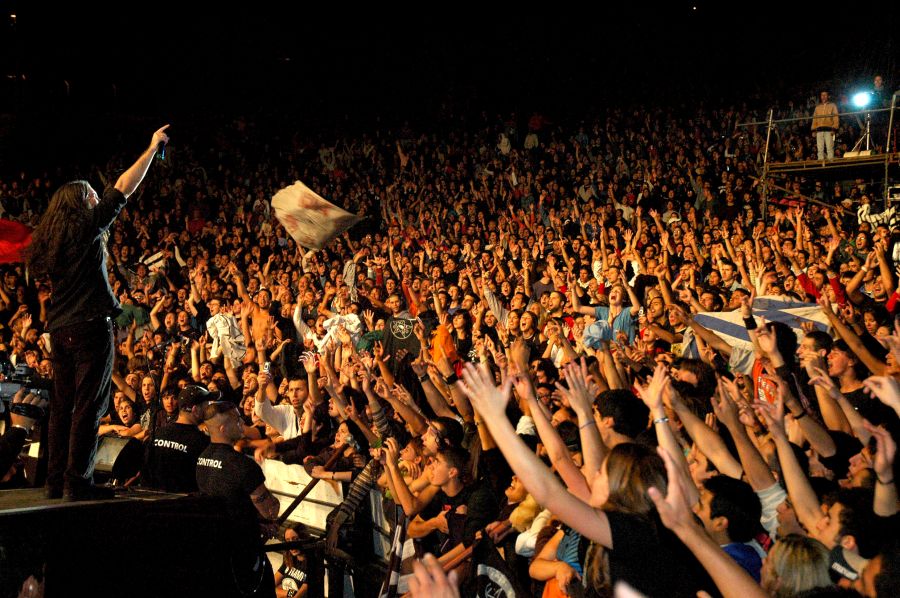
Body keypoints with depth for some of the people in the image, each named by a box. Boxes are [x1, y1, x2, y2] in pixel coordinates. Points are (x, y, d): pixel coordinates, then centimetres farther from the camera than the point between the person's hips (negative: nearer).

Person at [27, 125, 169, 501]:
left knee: (62, 405, 10)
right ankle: (78, 483, -8)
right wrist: (153, 148, 2)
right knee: (88, 406, -6)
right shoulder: (87, 226, -5)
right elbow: (125, 187, -4)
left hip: (59, 329, 8)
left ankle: (56, 481, 12)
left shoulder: (50, 236, 16)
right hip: (90, 327, -8)